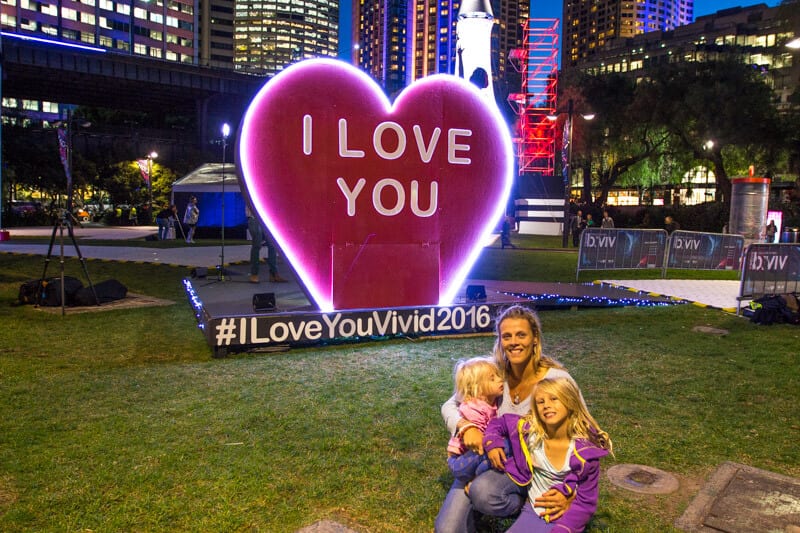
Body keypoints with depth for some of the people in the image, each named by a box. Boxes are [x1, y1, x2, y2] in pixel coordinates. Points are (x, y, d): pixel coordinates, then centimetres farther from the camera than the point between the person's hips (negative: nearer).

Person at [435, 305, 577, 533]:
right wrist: (466, 426, -23)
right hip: (487, 457, 2)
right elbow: (450, 406, 0)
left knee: (482, 491, -34)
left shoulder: (557, 379, -15)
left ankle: (525, 505, -5)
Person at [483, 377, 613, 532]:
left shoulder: (586, 451, -17)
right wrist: (492, 443, -11)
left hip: (565, 519, -2)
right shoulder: (528, 430, -10)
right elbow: (498, 423, 8)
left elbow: (586, 502, -12)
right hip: (533, 512, 3)